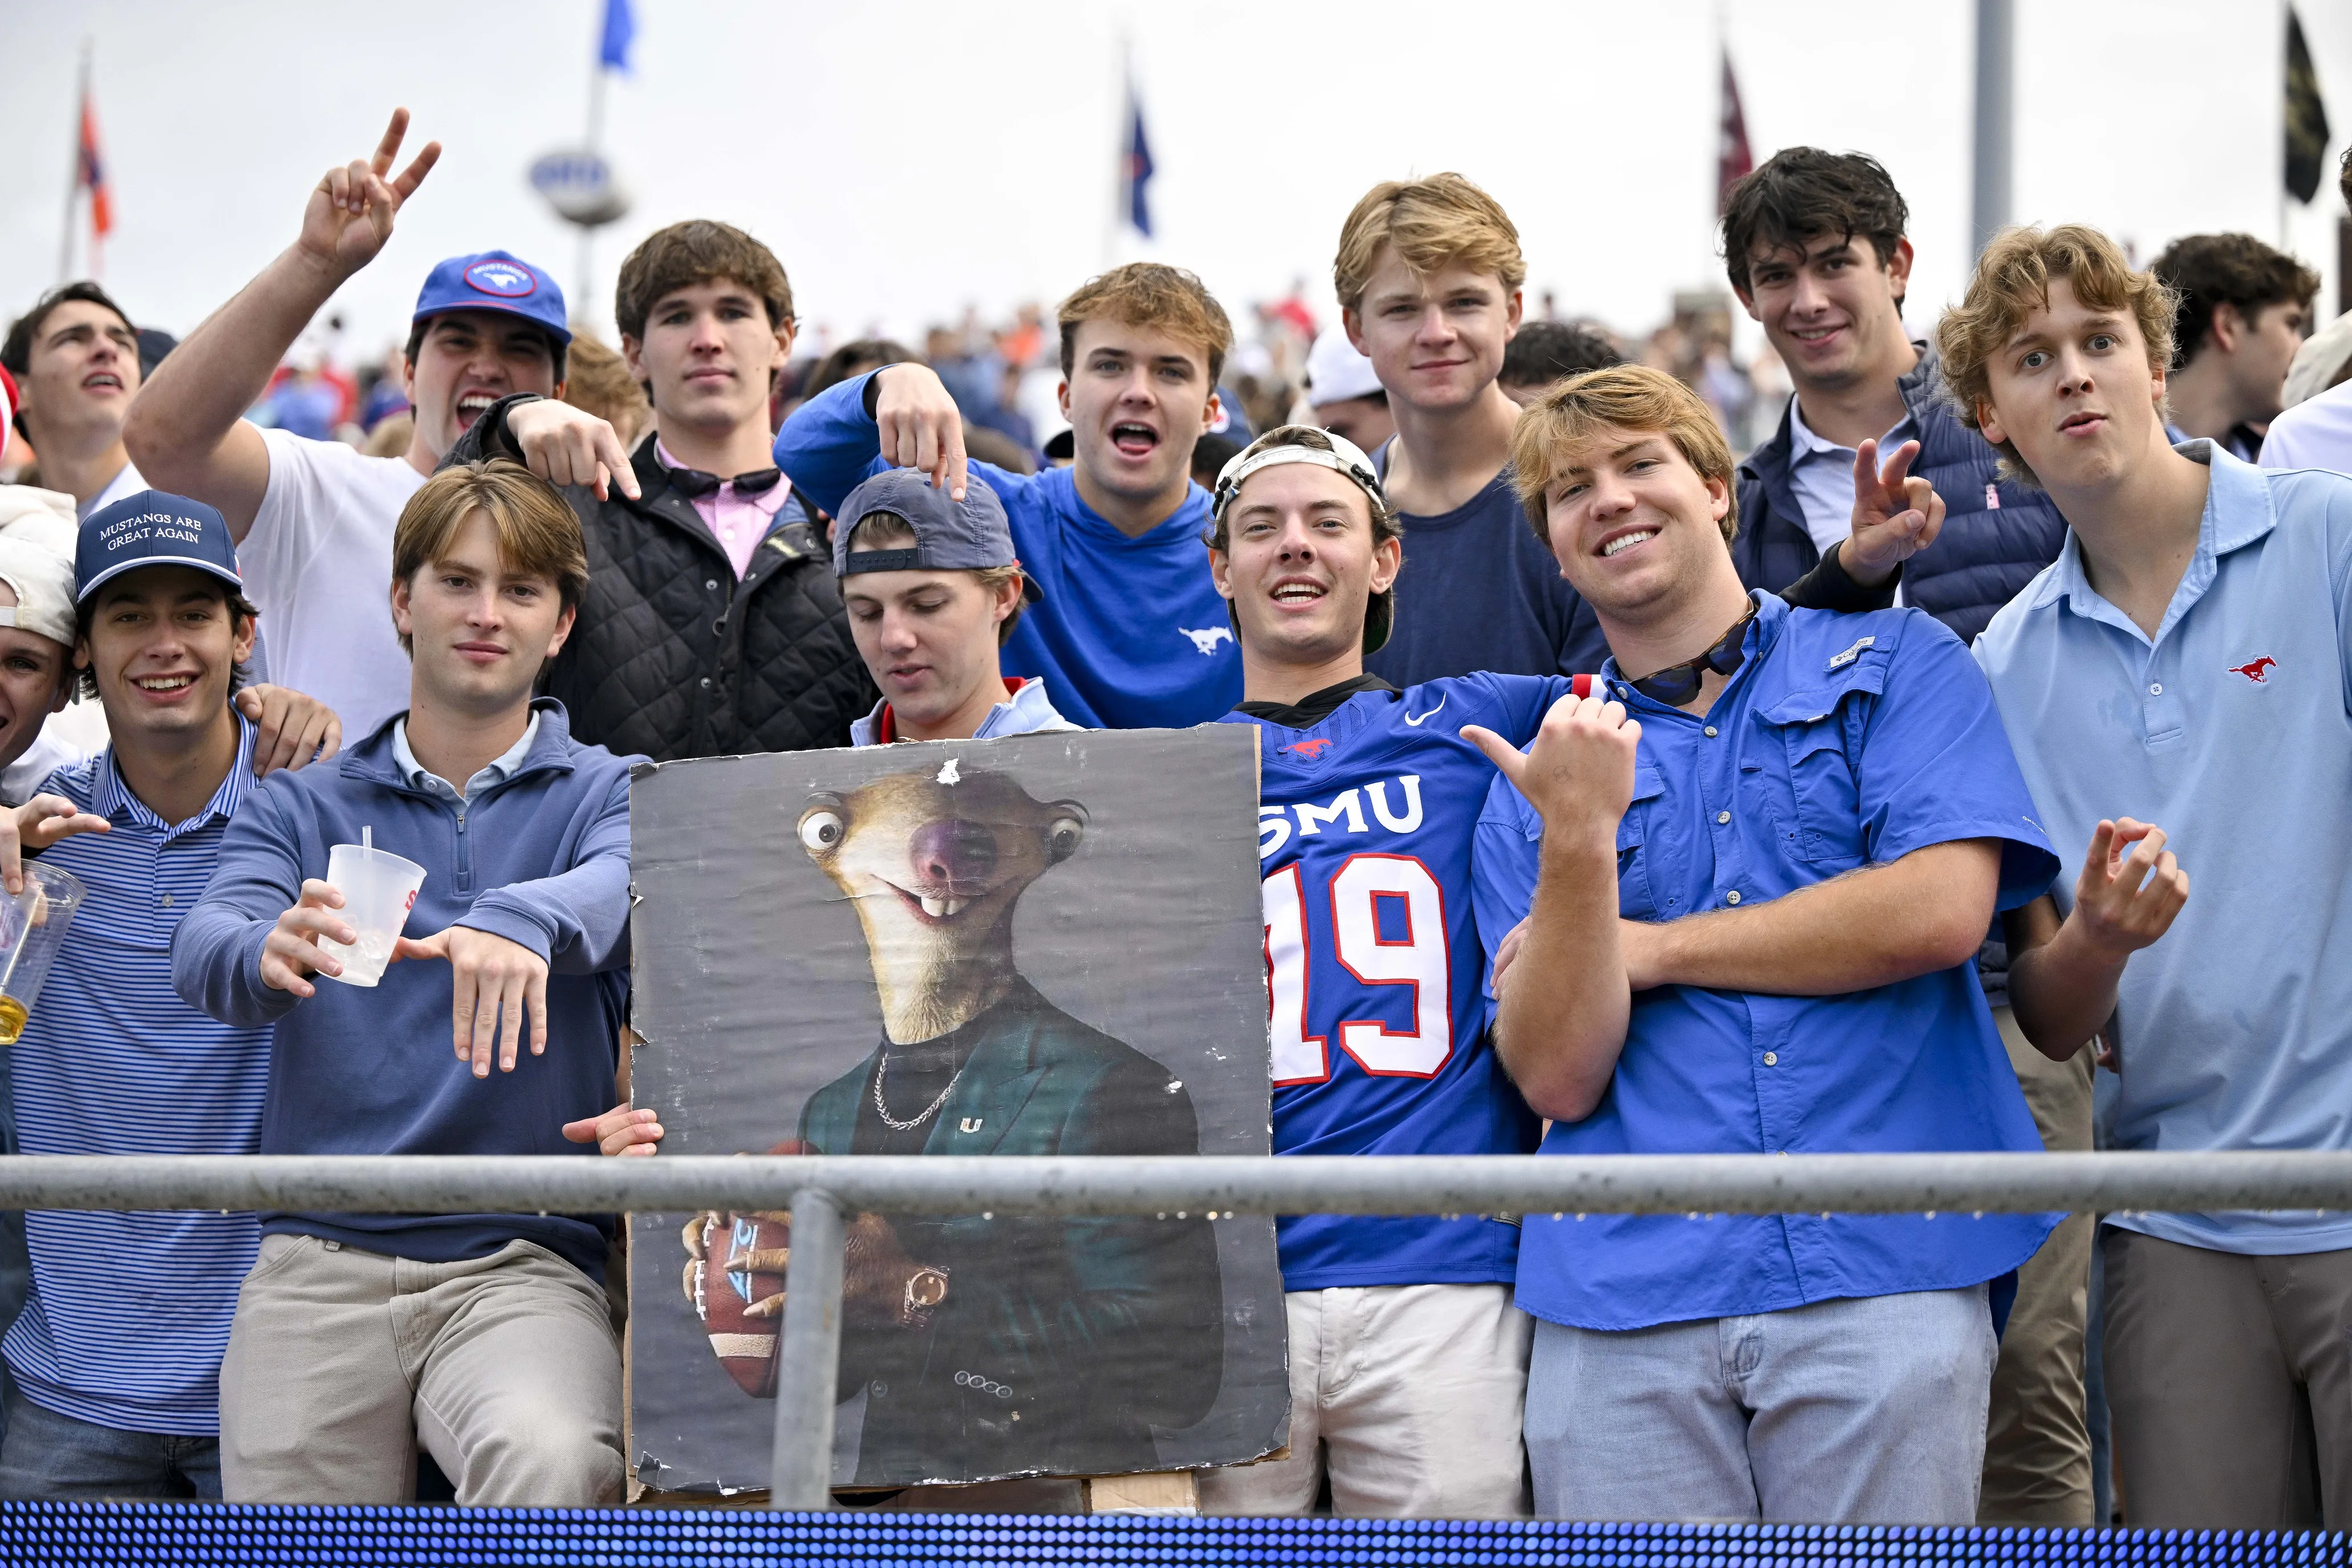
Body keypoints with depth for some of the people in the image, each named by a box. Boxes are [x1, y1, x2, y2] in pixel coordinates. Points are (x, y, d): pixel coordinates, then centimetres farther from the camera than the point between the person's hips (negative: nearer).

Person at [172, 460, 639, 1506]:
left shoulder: (612, 793, 11)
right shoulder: (301, 810, 15)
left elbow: (624, 884, -13)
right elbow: (205, 949, -4)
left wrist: (522, 919, -38)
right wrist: (266, 954, -30)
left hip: (524, 1265, -2)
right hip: (317, 1263, 3)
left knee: (549, 1461, -33)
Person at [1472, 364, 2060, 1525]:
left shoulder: (1893, 664, 9)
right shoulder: (1544, 766, 14)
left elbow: (1940, 910, -7)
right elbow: (1558, 1076, 4)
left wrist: (1645, 949, 1)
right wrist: (1579, 840, -11)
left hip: (1881, 1268, -2)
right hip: (1621, 1299, 2)